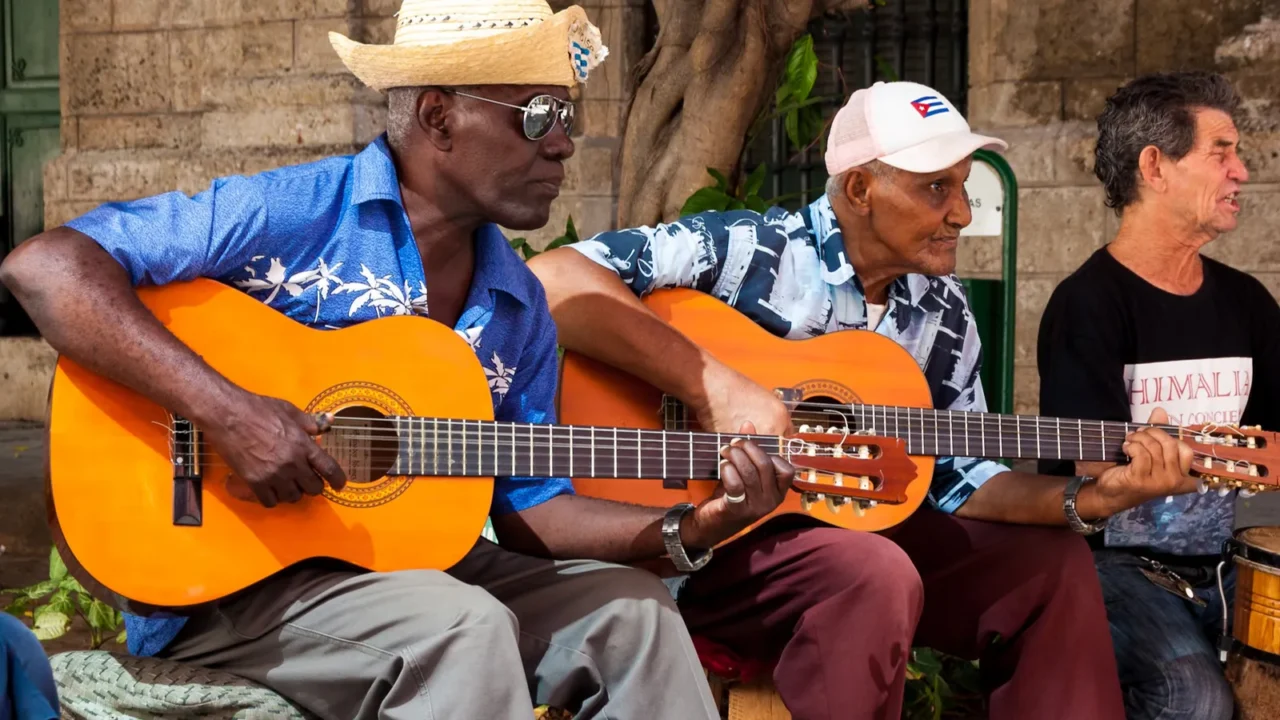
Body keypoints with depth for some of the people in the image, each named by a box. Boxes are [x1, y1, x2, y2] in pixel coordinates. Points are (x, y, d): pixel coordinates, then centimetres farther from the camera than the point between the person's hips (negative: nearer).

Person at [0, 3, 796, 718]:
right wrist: (225, 410, -30)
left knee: (632, 609, -8)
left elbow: (526, 508, 8)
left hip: (413, 562, 7)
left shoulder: (519, 308, 6)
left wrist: (689, 525, -8)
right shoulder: (290, 215, -14)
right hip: (231, 580, -6)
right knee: (462, 625, -31)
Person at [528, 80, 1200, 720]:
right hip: (704, 535, -7)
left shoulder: (943, 313, 5)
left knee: (1056, 564, -3)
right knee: (877, 577, -34)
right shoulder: (745, 249, -16)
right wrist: (714, 386, -34)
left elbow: (961, 475, 8)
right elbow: (553, 279, -27)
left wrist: (1088, 498, -10)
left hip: (856, 528, 7)